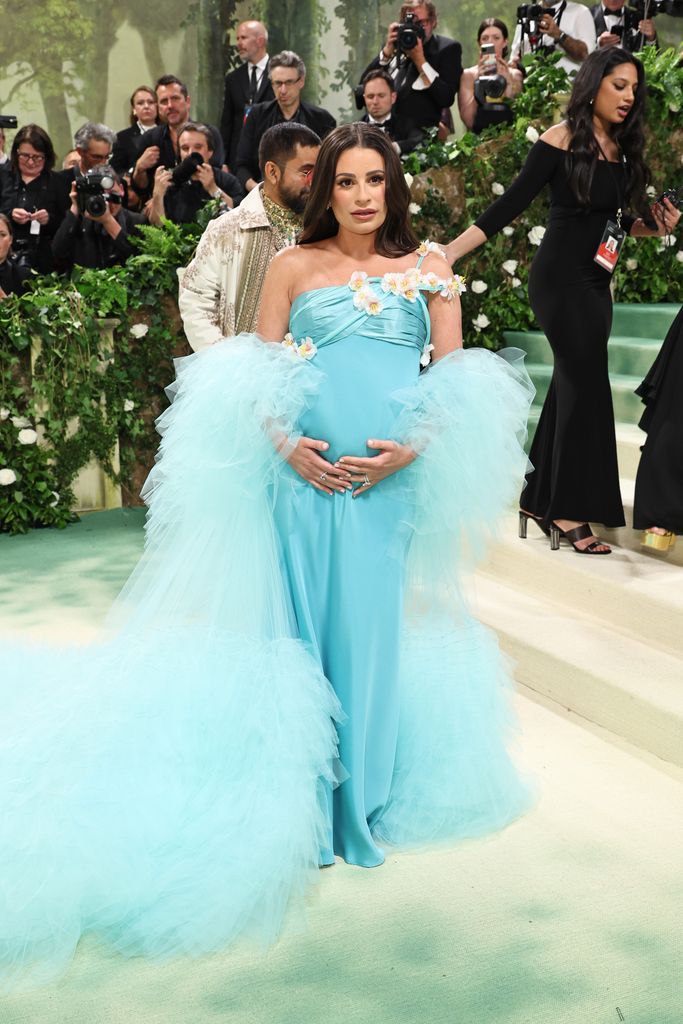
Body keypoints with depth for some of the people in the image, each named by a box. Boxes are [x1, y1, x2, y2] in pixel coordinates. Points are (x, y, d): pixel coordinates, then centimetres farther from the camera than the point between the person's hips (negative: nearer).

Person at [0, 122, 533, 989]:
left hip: (400, 475, 1)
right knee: (303, 623, 2)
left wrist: (415, 448, -9)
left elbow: (459, 377, 7)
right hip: (306, 471, -1)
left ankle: (372, 793, 19)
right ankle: (304, 803, 14)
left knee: (381, 624, 3)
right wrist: (285, 444, -10)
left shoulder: (428, 269, 11)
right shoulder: (294, 265, 9)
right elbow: (254, 374, 7)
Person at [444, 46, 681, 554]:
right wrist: (450, 251, -17)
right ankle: (569, 511, 1)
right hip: (560, 278, -7)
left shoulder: (623, 149, 10)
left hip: (596, 282, 7)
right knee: (587, 385, -7)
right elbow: (511, 204, -11)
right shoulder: (561, 140, -9)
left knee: (571, 386, 9)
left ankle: (542, 499, 19)